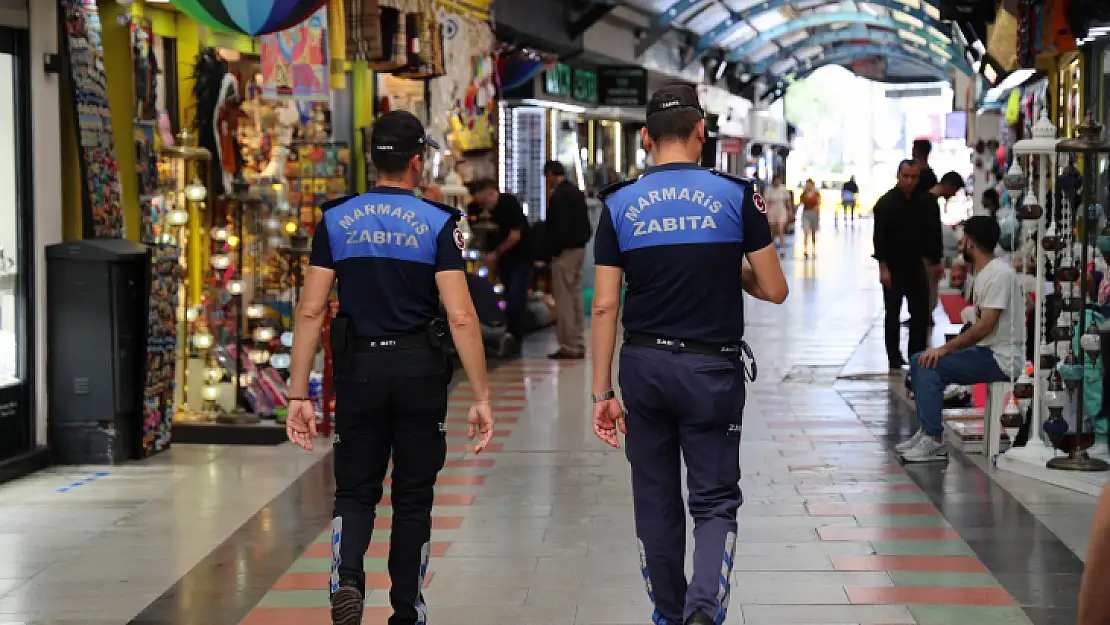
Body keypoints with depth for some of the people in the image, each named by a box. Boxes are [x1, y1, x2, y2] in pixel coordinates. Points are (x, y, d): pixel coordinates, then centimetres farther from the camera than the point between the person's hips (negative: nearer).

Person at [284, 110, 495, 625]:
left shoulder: (336, 220, 0)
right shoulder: (437, 223, -7)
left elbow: (311, 311, -3)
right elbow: (461, 316, -13)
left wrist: (299, 395, 0)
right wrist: (481, 398, -9)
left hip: (359, 369, 1)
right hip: (420, 370, -1)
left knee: (355, 492, 12)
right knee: (413, 497, 13)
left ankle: (347, 580, -14)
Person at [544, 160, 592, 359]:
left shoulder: (559, 195, -15)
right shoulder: (577, 192, 14)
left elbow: (559, 227, -20)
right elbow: (586, 225, 16)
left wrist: (554, 251, -12)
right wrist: (582, 240, 16)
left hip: (565, 251, -9)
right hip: (580, 248, 9)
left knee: (563, 300, -6)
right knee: (576, 296, 12)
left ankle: (569, 347, -6)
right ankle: (579, 345, 14)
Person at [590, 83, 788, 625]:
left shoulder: (620, 205, -1)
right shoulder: (736, 195, -5)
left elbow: (605, 306, -3)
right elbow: (774, 290, -3)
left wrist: (602, 392, 1)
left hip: (644, 364, 2)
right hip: (712, 369, -2)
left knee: (656, 500, 15)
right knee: (714, 500, 6)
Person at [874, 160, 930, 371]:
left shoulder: (919, 202, 8)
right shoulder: (886, 203, -12)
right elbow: (879, 237, -15)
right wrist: (883, 267, -20)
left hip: (915, 265, 6)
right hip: (894, 267, -6)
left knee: (921, 311, 5)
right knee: (893, 314, 2)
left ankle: (918, 354, 14)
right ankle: (895, 359, 8)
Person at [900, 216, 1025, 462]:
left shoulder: (999, 274, -17)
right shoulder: (984, 273, 15)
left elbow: (985, 326, -23)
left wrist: (945, 349, -20)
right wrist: (947, 349, 7)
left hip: (1001, 359, -10)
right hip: (986, 352, 10)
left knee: (929, 365, -21)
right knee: (918, 361, 7)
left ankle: (934, 441, -18)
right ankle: (927, 432, 9)